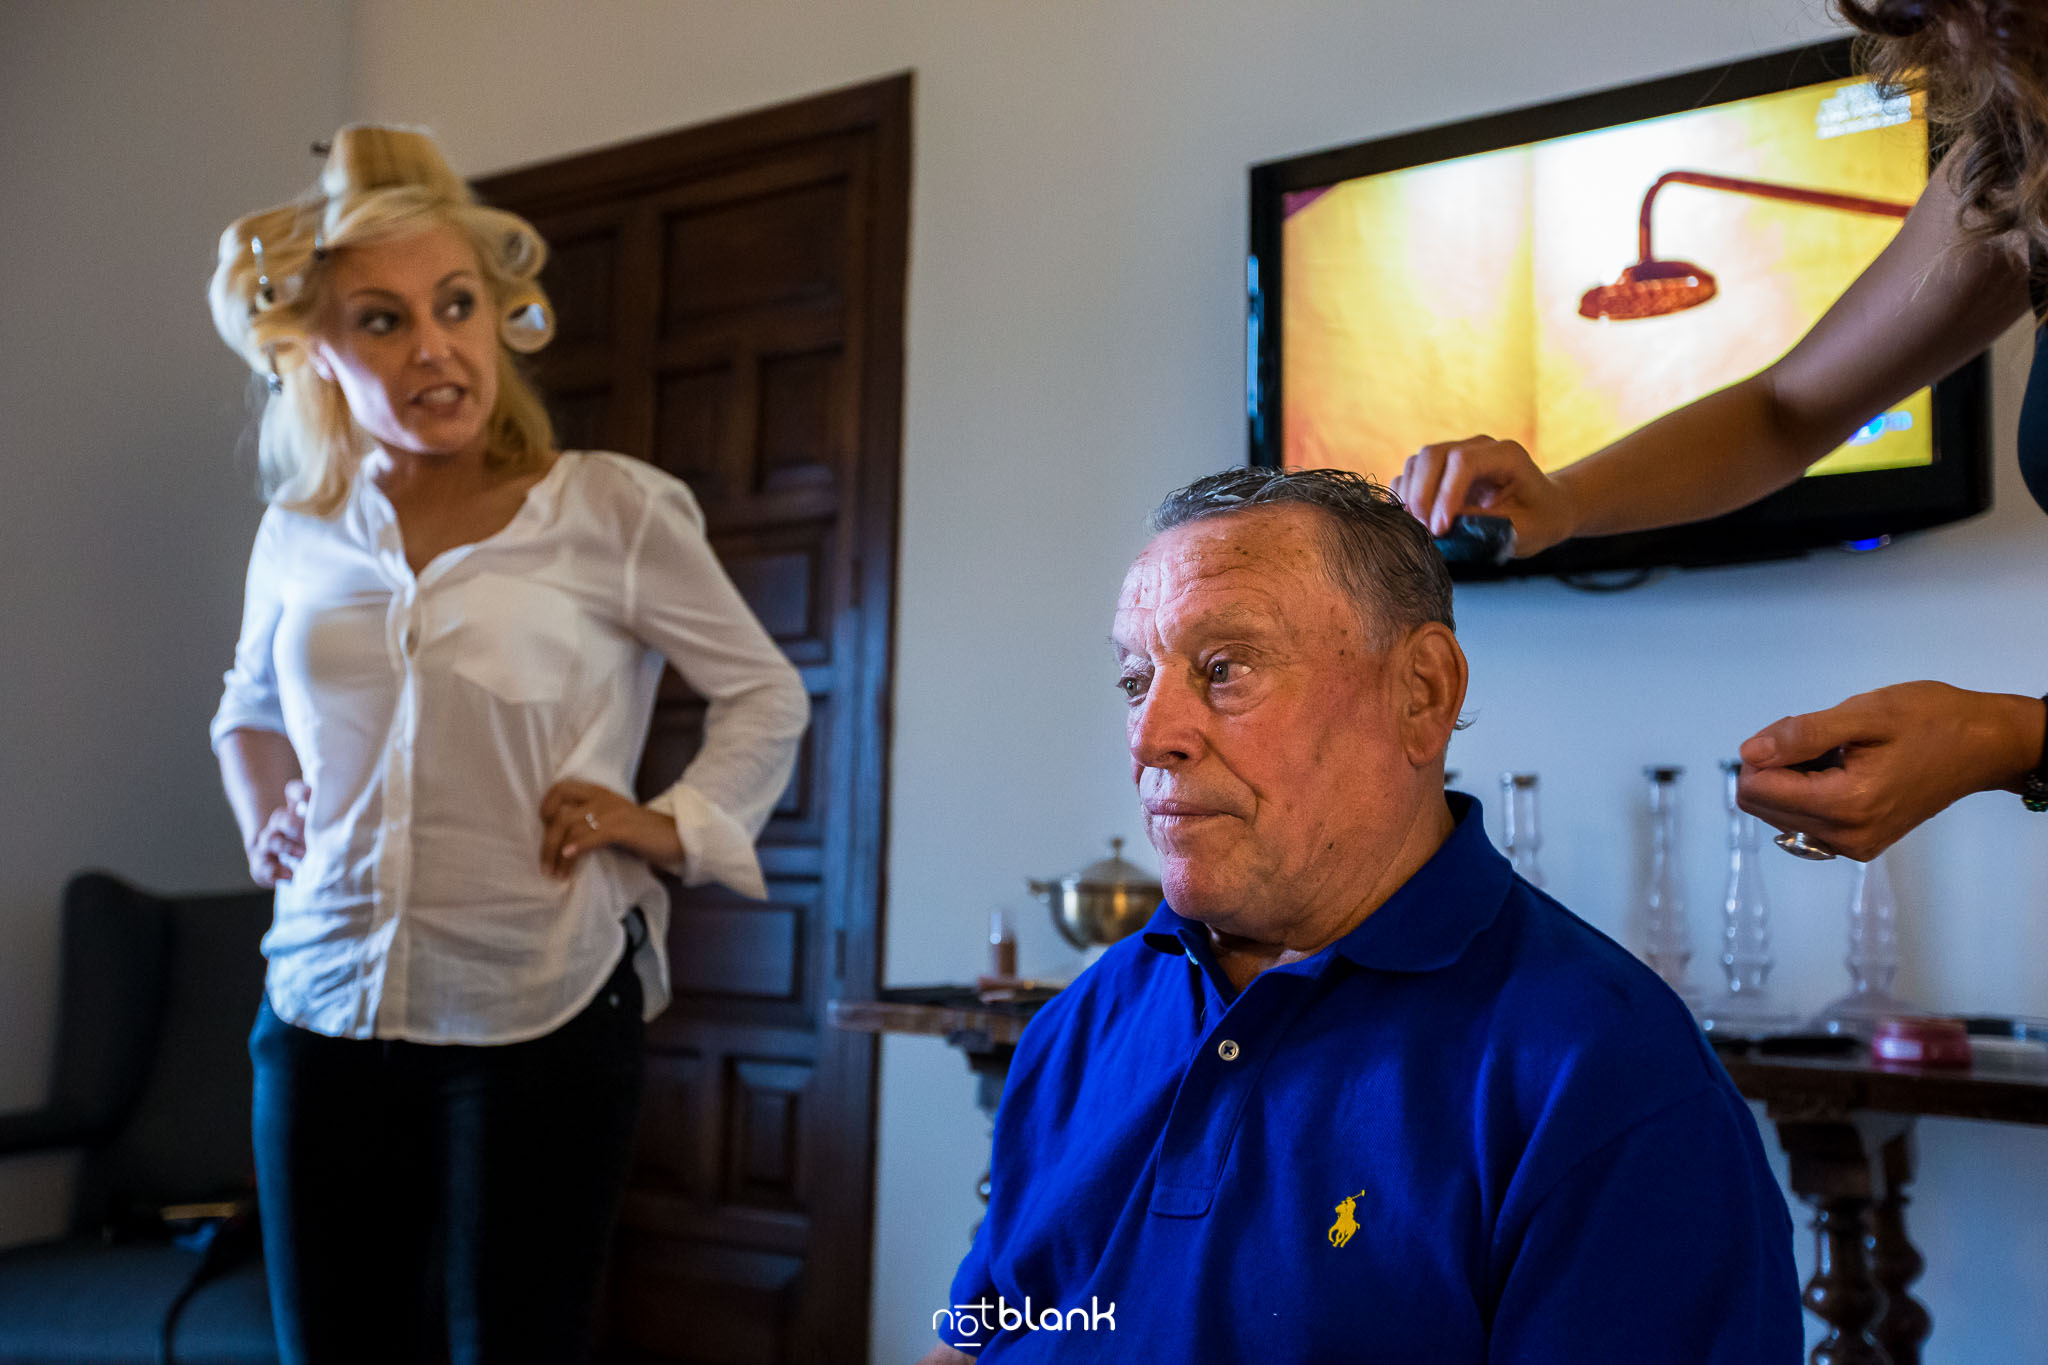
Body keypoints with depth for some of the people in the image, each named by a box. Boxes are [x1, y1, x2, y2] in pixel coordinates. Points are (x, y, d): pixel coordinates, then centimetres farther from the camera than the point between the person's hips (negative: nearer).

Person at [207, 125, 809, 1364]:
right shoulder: (300, 536, 7)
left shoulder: (610, 510, -6)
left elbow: (766, 694, 5)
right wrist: (267, 816, 10)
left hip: (541, 1024, -4)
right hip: (326, 1017, 4)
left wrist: (673, 826, -7)